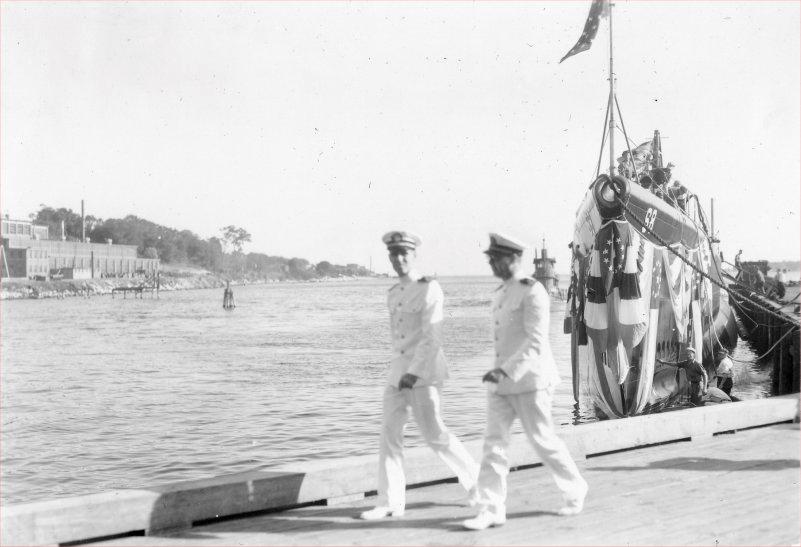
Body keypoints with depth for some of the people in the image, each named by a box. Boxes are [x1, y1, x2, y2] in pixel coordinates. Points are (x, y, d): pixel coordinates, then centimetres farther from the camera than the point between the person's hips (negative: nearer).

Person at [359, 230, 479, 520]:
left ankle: (474, 478, 19)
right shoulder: (393, 294, 13)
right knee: (390, 433, 0)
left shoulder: (429, 289, -9)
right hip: (398, 371, 7)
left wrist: (413, 373, -22)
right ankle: (390, 502, 3)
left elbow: (431, 337, -16)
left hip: (424, 372, -7)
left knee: (434, 434, -2)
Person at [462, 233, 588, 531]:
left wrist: (505, 372, -30)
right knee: (494, 442, -1)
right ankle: (491, 510, 0)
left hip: (531, 380, -8)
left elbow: (536, 343, -22)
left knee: (543, 440, 4)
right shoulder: (502, 293, 12)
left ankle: (574, 490, 27)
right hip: (502, 381, 8)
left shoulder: (532, 292, -16)